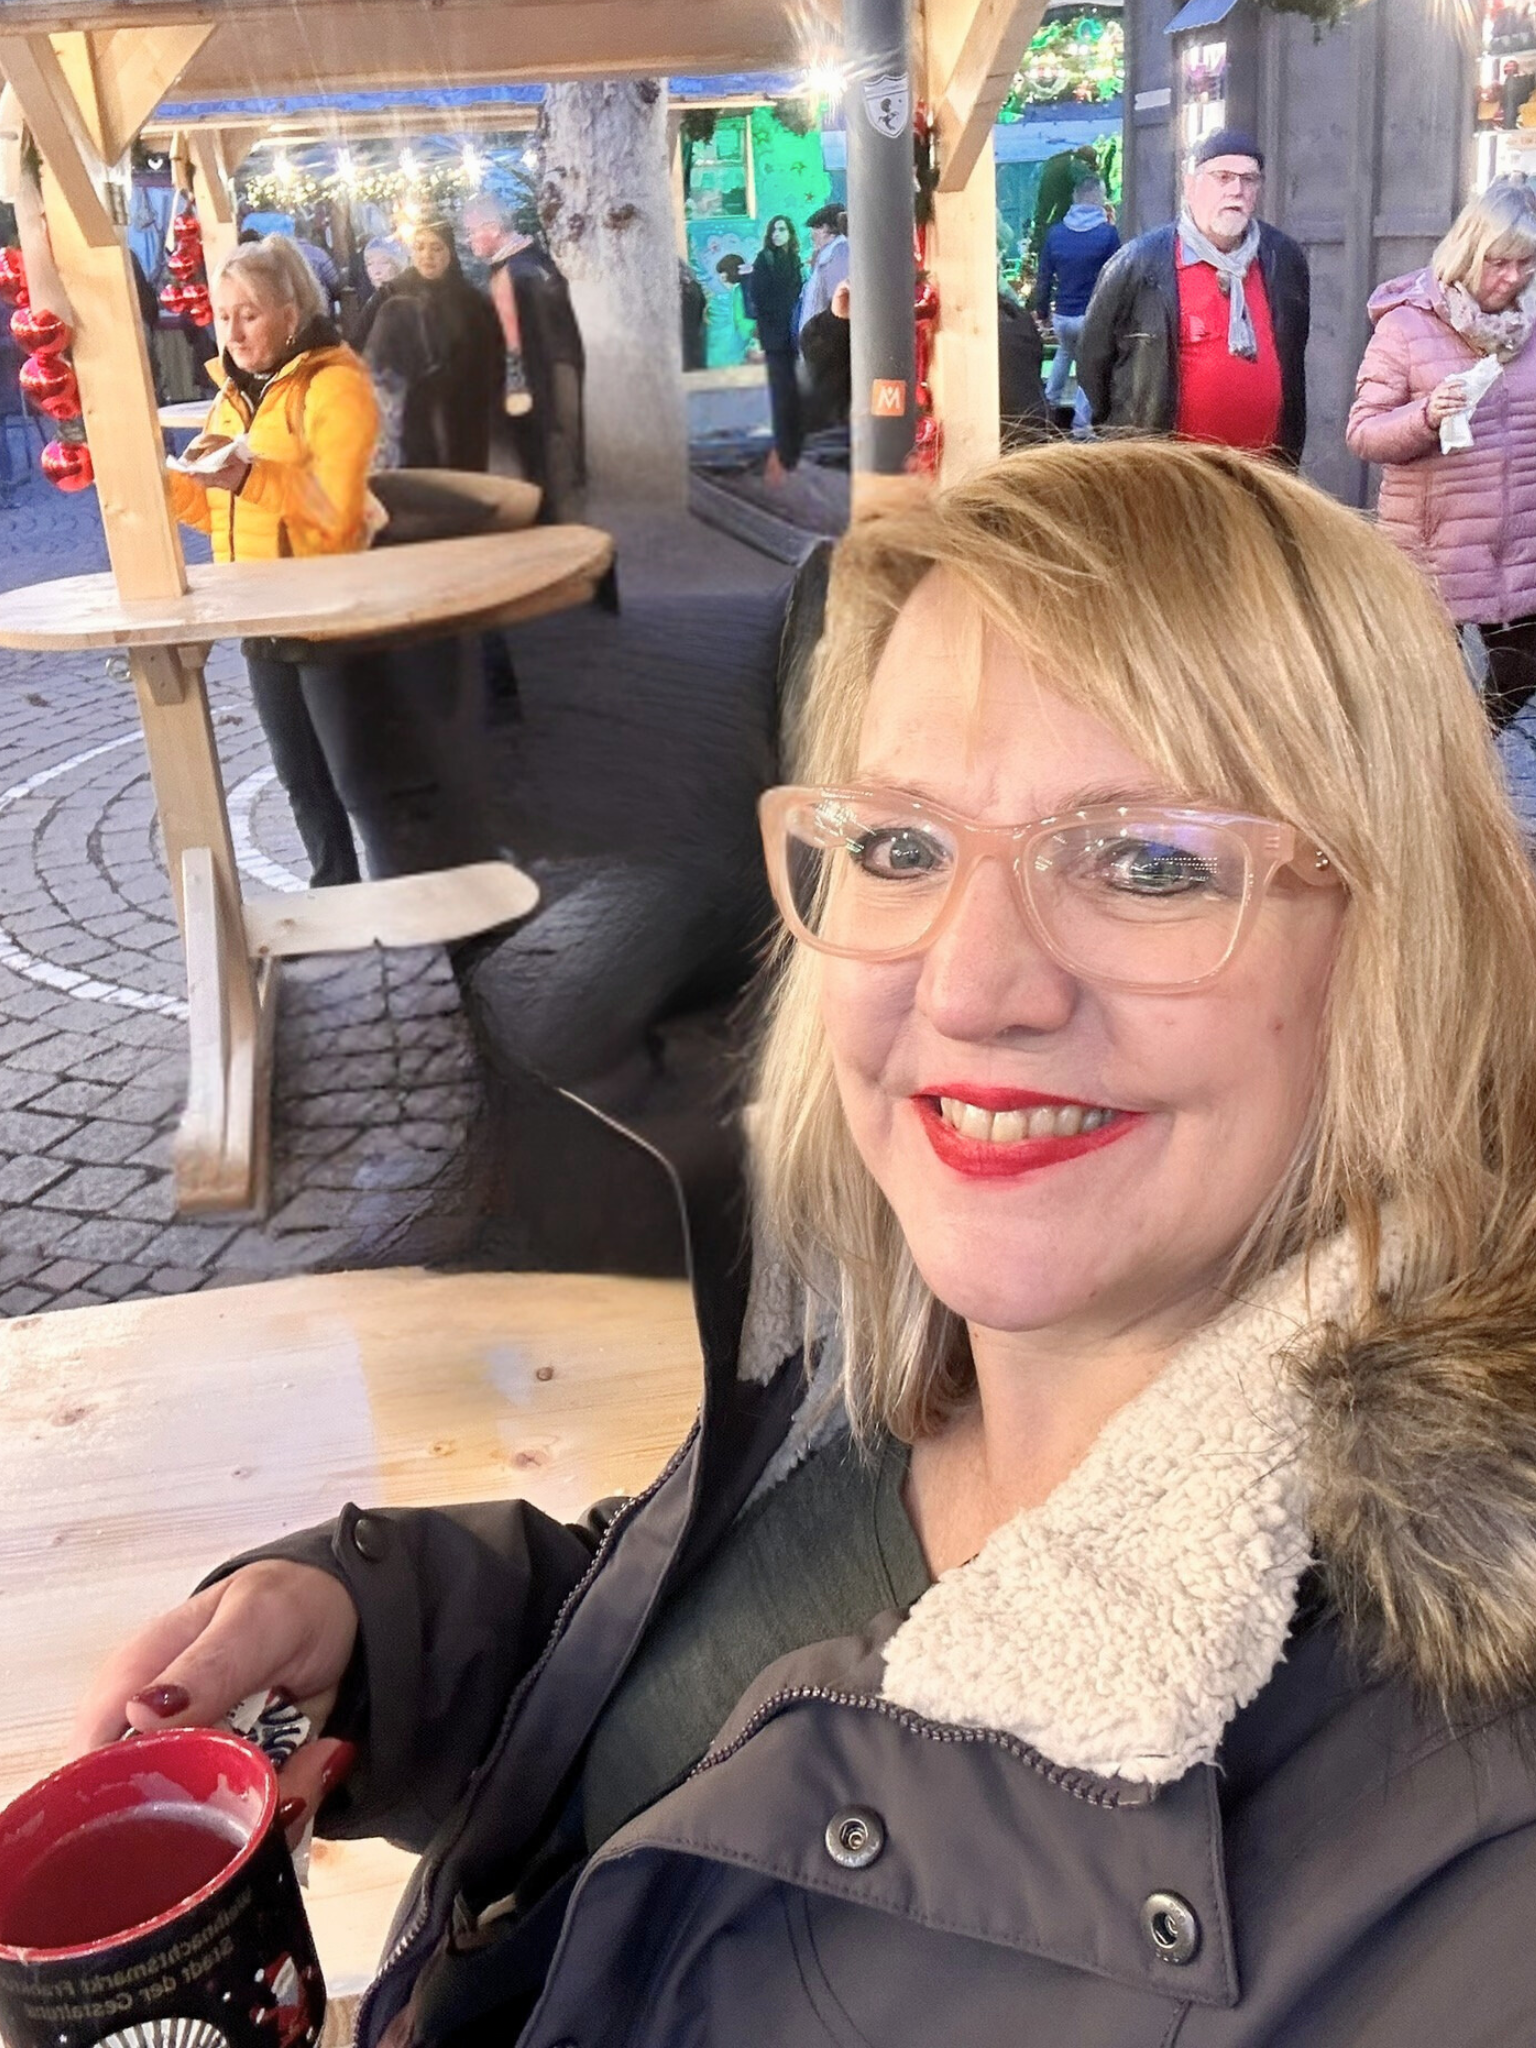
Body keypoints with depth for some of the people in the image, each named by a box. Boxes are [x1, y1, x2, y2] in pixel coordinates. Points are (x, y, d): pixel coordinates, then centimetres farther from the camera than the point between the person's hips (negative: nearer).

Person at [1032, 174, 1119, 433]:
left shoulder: (1055, 233, 1)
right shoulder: (1108, 233, -10)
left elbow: (1045, 276, 7)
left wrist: (1042, 310, 18)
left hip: (1062, 315, 4)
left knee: (1065, 352, 35)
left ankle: (1051, 399, 33)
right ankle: (1081, 426, 7)